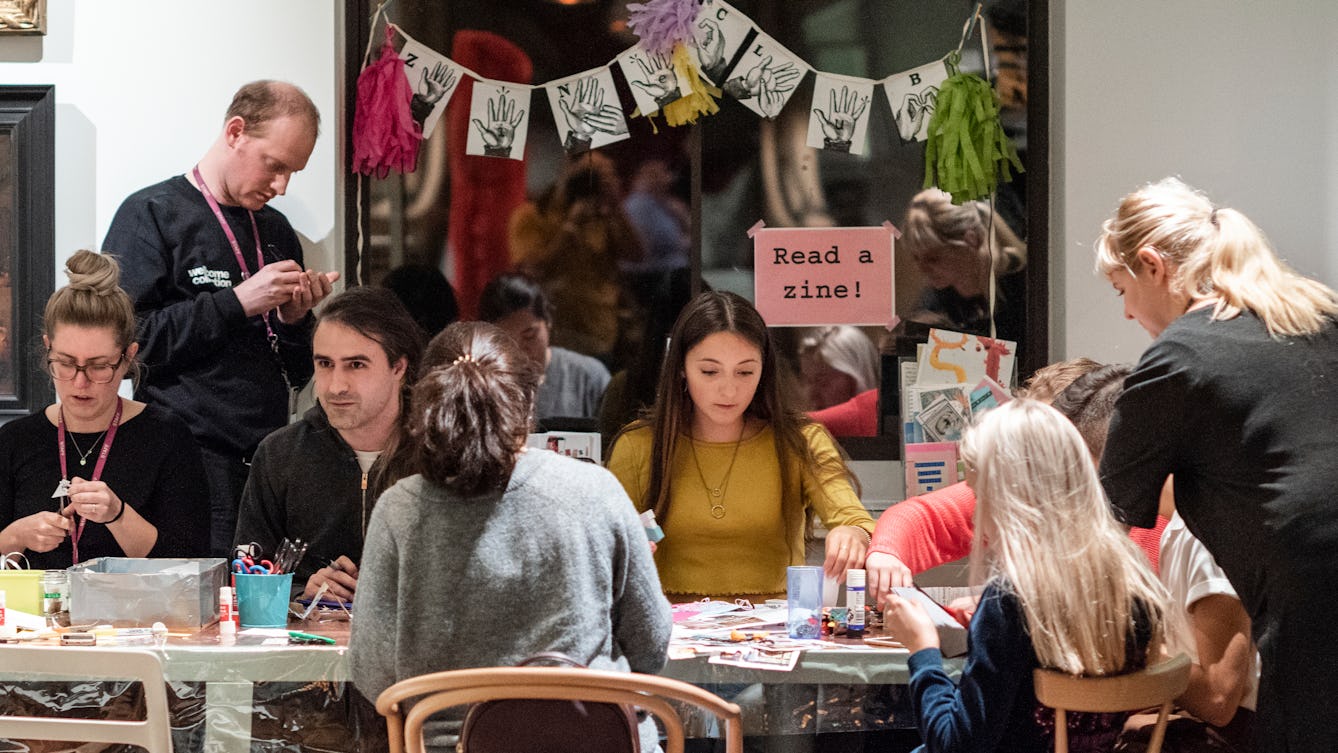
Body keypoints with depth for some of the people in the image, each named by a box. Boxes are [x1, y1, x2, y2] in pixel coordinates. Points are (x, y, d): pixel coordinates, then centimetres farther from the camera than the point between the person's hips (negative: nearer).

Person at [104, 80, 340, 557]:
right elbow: (123, 339, -13)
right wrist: (237, 303, -14)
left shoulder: (276, 231, 18)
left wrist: (295, 317, 1)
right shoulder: (152, 214, 0)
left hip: (269, 464, 6)